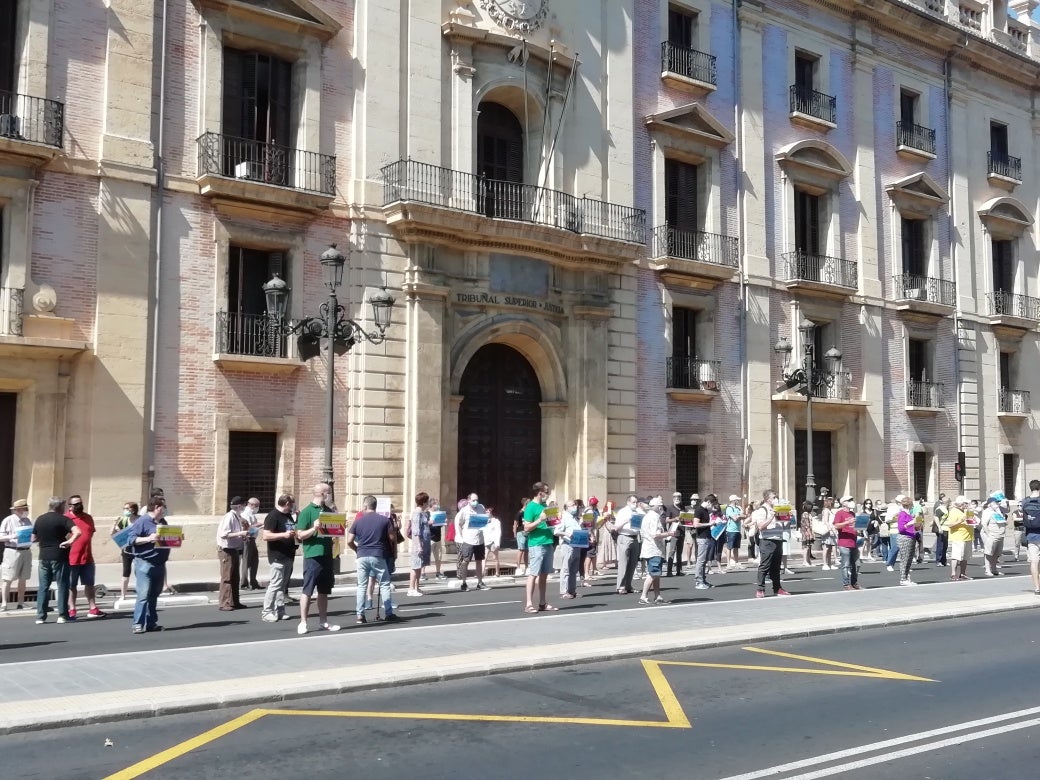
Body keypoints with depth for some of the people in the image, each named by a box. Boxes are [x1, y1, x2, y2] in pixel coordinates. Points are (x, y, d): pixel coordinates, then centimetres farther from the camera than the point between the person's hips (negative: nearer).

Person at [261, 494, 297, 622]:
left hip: (288, 556, 9)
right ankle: (266, 612, -1)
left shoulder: (289, 515, 15)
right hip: (277, 557, -9)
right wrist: (284, 534, -25)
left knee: (283, 584, 12)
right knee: (275, 584, -8)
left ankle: (280, 611, 17)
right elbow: (266, 536, -19)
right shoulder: (273, 516, -11)